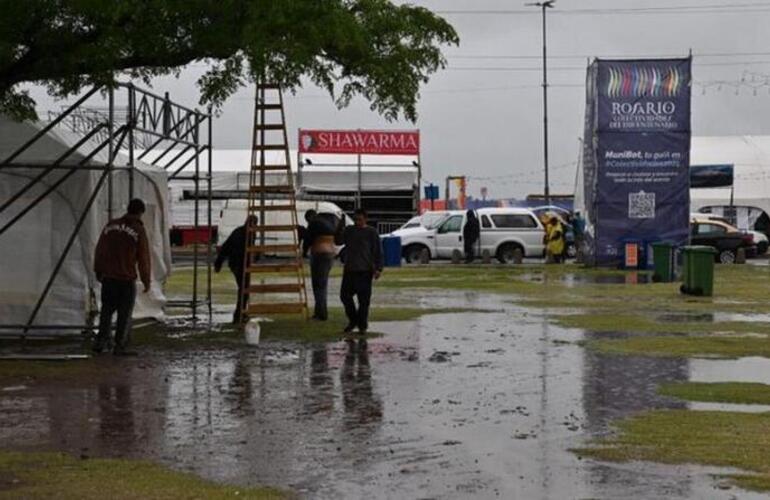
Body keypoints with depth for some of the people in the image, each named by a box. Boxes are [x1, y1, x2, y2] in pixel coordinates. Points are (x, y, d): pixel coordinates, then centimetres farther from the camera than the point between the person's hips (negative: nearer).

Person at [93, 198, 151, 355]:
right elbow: (143, 259, -7)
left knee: (107, 310, 16)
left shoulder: (110, 225, 4)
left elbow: (99, 251, 9)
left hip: (108, 277, 4)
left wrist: (98, 272, 21)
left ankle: (101, 341, 13)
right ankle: (120, 346, 6)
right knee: (125, 313, 5)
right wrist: (146, 281, 3)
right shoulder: (138, 231, -8)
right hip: (127, 279, -4)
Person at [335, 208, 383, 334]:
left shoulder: (371, 232, 0)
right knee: (345, 296, 2)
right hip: (349, 270, 4)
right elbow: (338, 241, -1)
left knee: (364, 299, -2)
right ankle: (353, 321, 20)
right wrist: (340, 228, -15)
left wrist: (378, 268, -13)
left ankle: (362, 325, 7)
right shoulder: (349, 230, 12)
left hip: (365, 271, -4)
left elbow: (378, 252, -3)